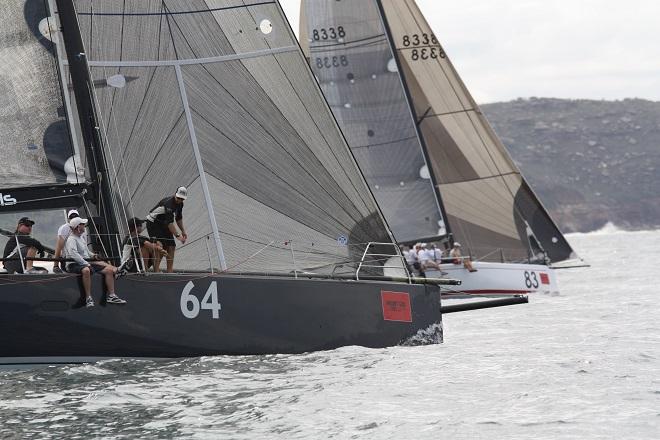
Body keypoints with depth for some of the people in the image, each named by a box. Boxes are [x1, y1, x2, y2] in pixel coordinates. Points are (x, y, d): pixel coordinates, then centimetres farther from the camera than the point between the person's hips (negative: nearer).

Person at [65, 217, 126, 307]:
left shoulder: (81, 238, 21)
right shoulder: (71, 239, -11)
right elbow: (73, 254, -26)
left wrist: (92, 256, 15)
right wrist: (86, 264, -28)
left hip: (86, 263, 10)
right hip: (75, 265, -10)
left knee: (109, 269, -1)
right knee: (86, 270, -44)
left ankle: (111, 296, 0)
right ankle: (88, 298, -42)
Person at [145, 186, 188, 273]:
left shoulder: (180, 204, 0)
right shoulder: (168, 203, -30)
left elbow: (179, 218, 18)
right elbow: (169, 222, -36)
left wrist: (183, 231, 13)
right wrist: (177, 235, -40)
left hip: (164, 225, 9)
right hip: (153, 223, -9)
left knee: (171, 246, 0)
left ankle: (170, 272, 4)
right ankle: (156, 272, -30)